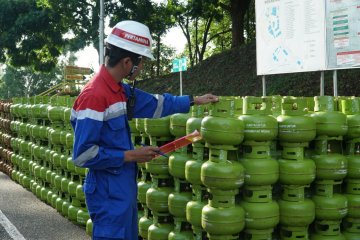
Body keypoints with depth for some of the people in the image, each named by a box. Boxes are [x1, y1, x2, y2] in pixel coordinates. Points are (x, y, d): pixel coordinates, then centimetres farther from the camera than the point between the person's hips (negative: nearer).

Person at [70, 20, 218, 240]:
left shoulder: (121, 91, 7)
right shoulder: (94, 96, -23)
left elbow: (155, 103, 24)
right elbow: (83, 154, -25)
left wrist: (195, 100, 28)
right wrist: (131, 155, -20)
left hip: (125, 187, 10)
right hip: (109, 193, -10)